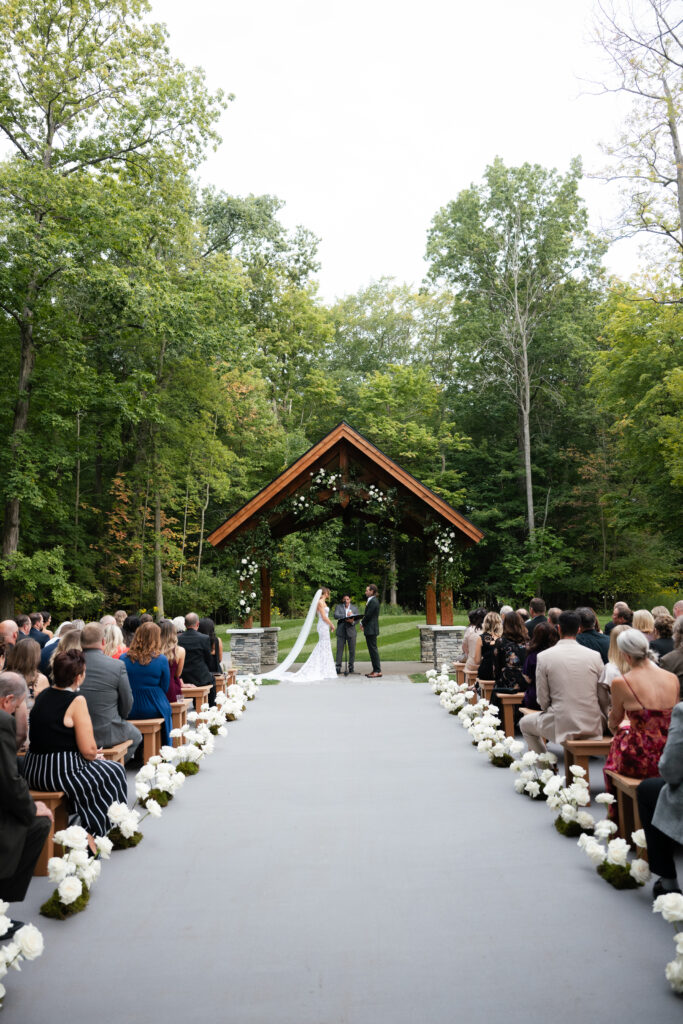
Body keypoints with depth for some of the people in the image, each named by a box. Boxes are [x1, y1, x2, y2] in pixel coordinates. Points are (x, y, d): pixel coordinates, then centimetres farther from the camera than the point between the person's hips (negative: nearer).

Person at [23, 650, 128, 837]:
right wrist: (94, 755, 5)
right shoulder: (76, 700, -17)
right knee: (115, 772, 14)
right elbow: (88, 750, -19)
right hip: (60, 773, -8)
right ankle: (97, 833, 22)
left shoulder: (42, 695, 7)